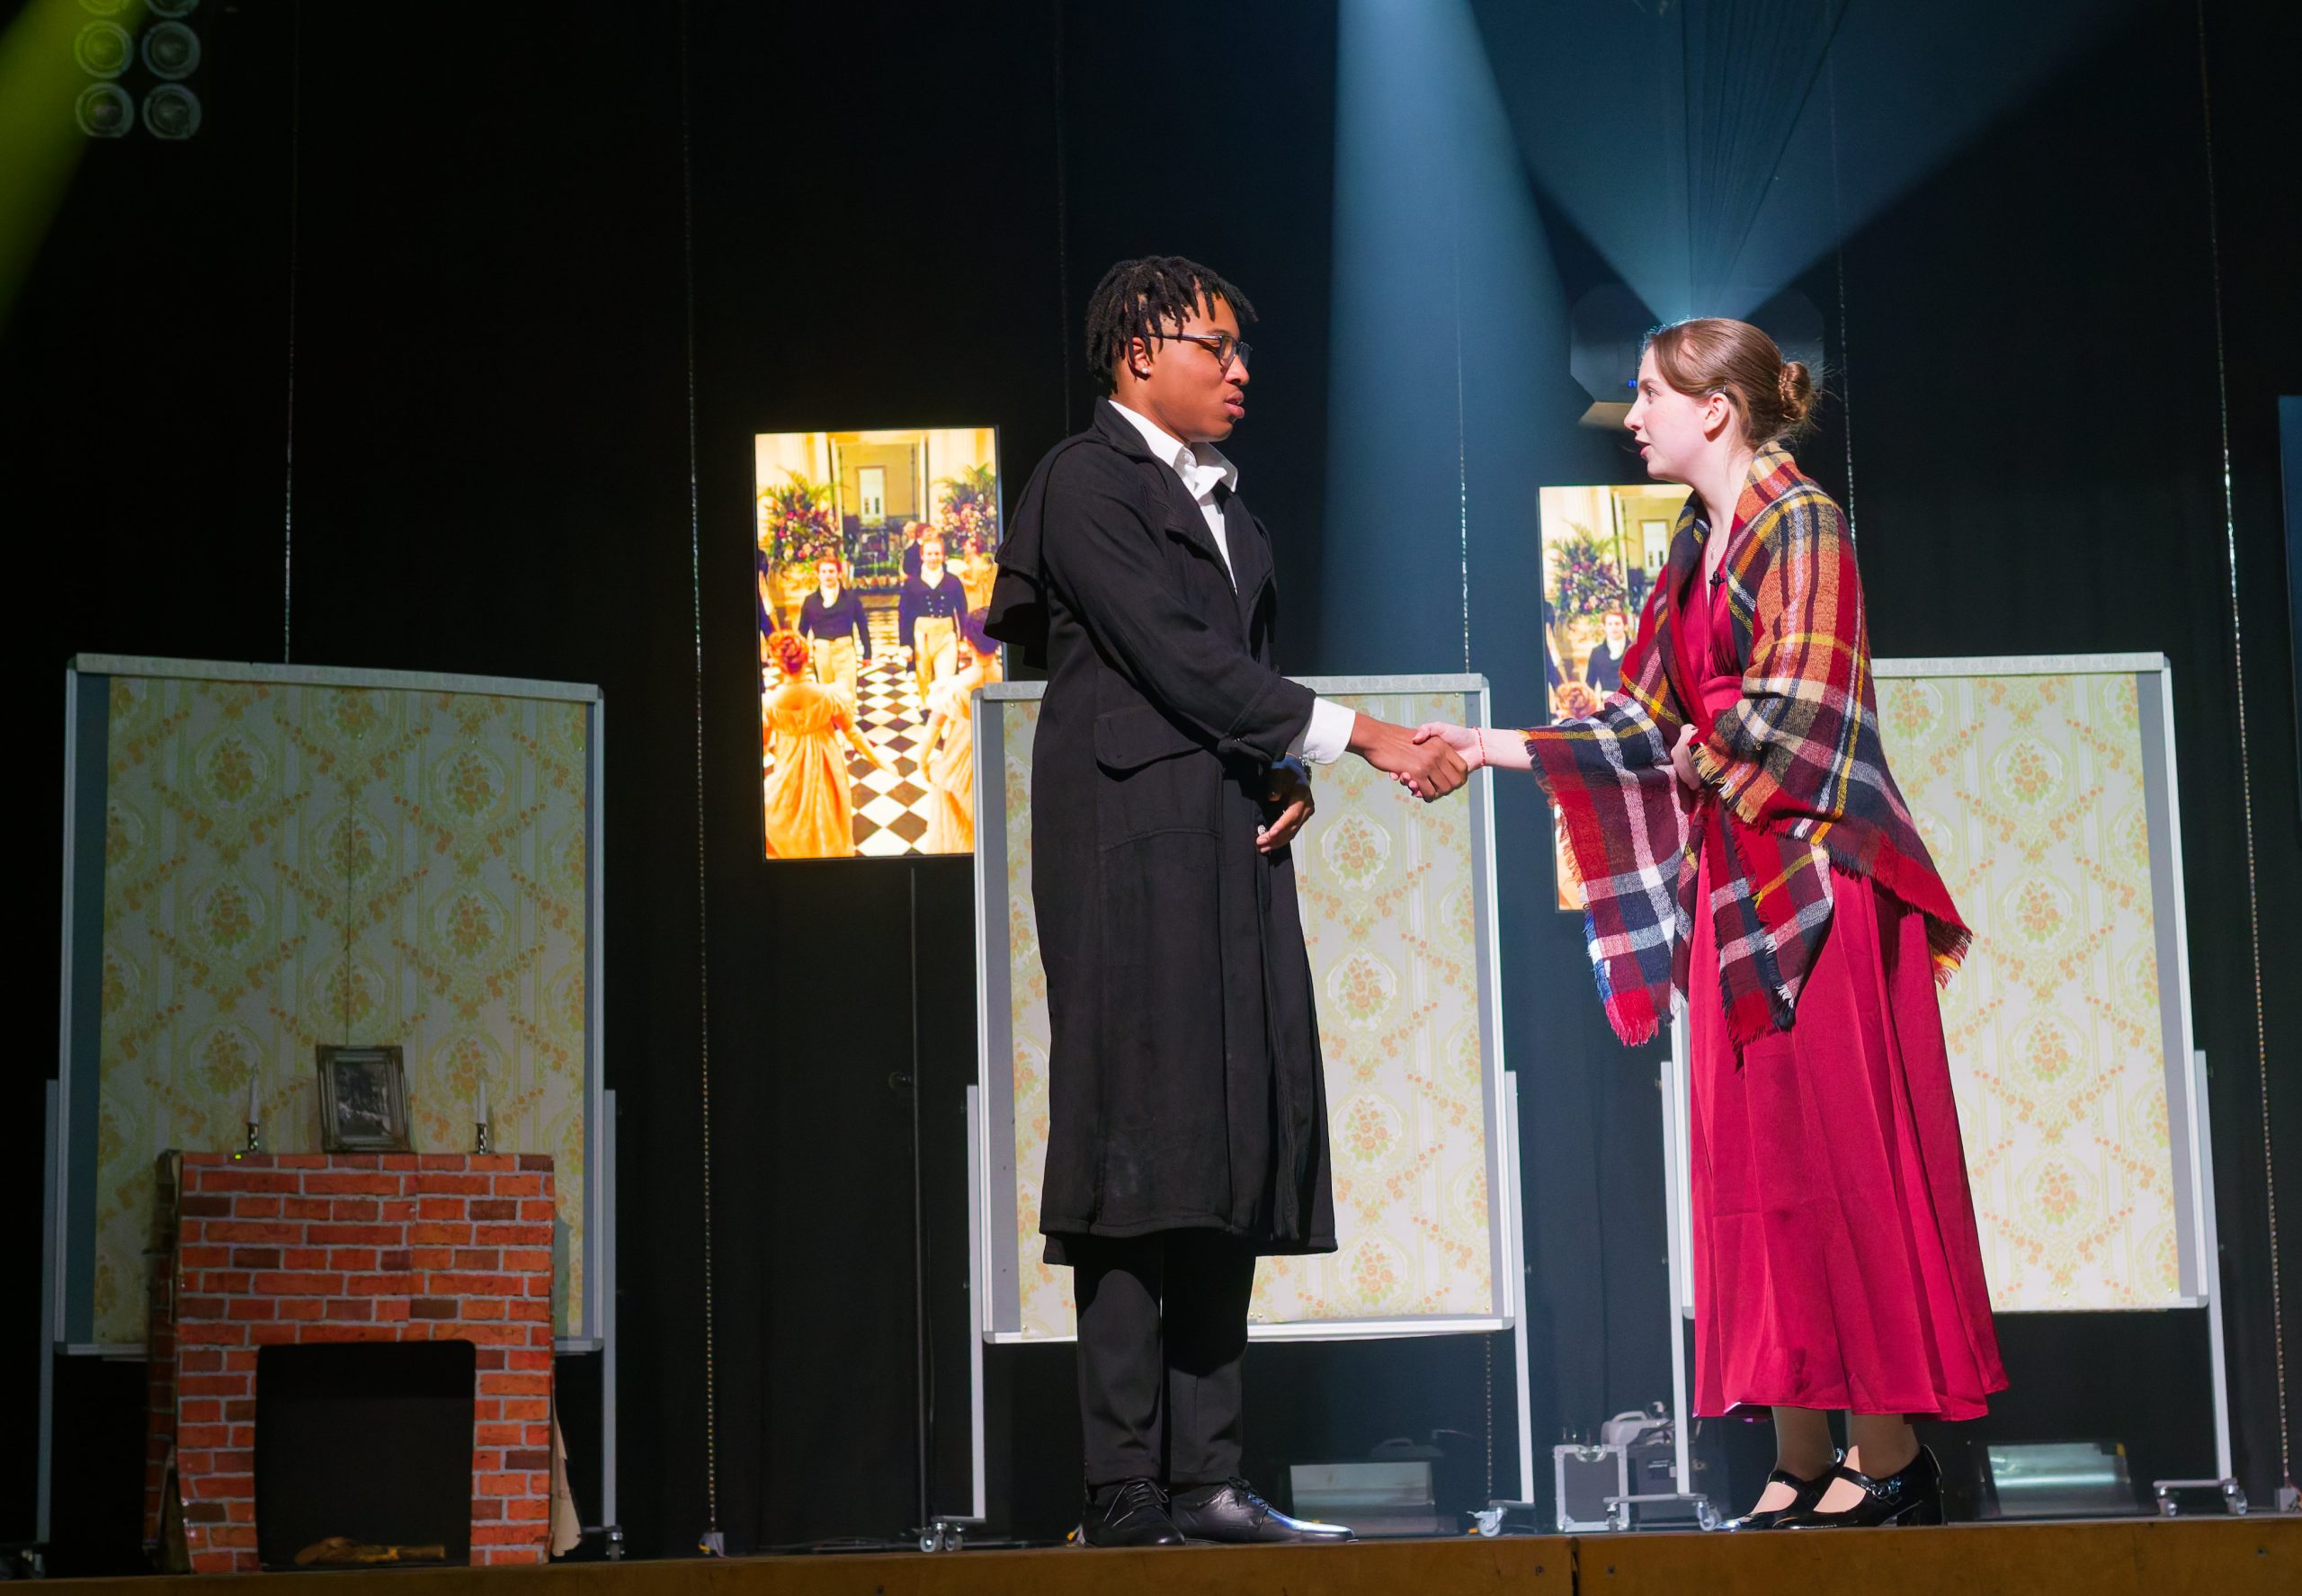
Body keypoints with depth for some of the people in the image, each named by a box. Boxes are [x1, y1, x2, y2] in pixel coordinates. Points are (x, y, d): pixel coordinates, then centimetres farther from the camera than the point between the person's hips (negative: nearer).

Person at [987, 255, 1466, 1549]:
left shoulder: (1223, 495, 22)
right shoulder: (1087, 481, -5)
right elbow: (1177, 657, -13)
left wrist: (1289, 777, 4)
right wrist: (1358, 737, -13)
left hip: (1233, 853, 9)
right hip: (1131, 846, -8)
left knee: (1234, 1156, 4)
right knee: (1139, 1155, -11)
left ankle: (1207, 1481, 7)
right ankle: (1126, 1496, -10)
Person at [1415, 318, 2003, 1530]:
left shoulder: (1801, 526, -7)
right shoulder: (1696, 546, 17)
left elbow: (1795, 711, -16)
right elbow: (1646, 722, 14)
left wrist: (1701, 754, 0)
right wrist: (1495, 749, 9)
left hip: (1810, 880, -8)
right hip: (1730, 888, 8)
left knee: (1837, 1150, -7)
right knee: (1755, 1162, 5)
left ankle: (1891, 1455, -1)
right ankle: (1801, 1462, 9)